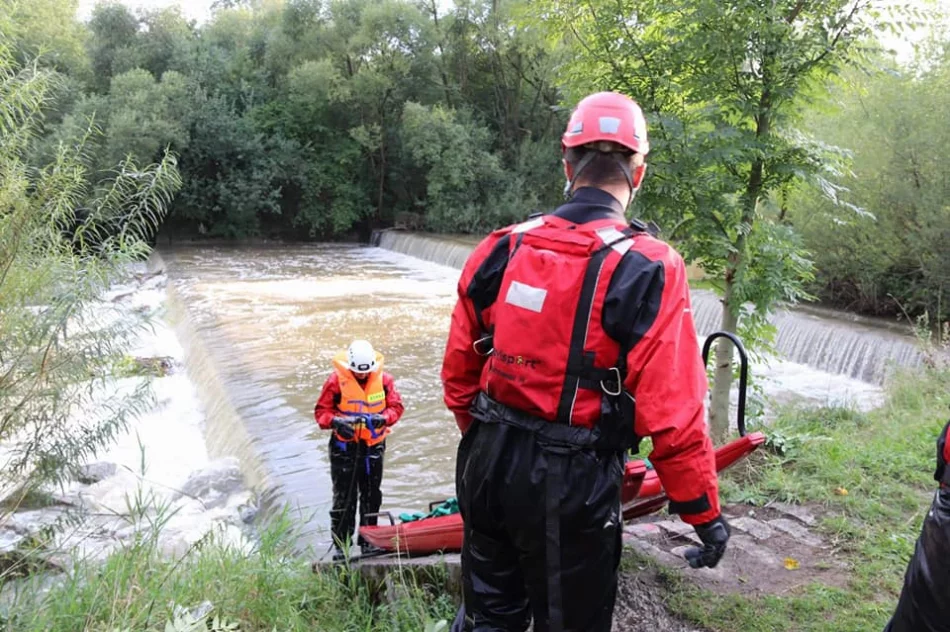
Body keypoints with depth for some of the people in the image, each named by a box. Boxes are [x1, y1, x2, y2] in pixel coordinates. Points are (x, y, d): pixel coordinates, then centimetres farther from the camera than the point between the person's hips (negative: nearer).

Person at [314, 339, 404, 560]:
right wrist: (336, 422, -27)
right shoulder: (336, 380, -10)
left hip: (373, 445, 3)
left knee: (372, 496, 11)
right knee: (344, 497, 0)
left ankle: (368, 541, 24)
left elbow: (396, 407, -1)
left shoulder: (384, 379, -2)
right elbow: (321, 411, -7)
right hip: (344, 446, -3)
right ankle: (340, 545, 10)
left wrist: (383, 418, -22)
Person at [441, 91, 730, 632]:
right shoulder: (648, 270, -16)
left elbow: (459, 372, 5)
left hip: (489, 466, 5)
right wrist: (705, 512, -3)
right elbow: (674, 416, -17)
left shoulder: (502, 249, -2)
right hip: (571, 484, -4)